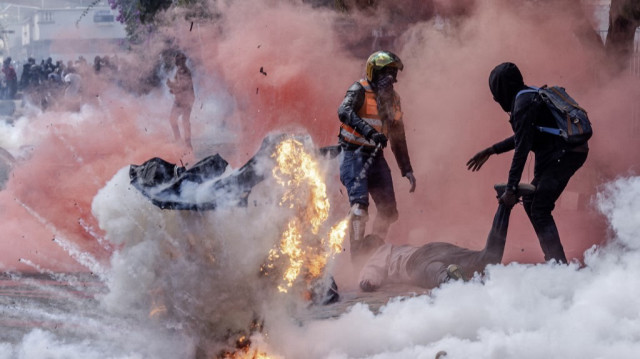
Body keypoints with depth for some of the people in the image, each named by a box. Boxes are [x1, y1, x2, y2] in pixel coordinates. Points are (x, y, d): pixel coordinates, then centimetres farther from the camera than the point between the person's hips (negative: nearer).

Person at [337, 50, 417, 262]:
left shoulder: (392, 99, 15)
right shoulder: (360, 90, -7)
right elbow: (344, 111, -28)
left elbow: (398, 137, 22)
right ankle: (357, 258, -25)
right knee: (360, 203, -21)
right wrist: (367, 130, -42)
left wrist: (407, 169, 19)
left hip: (376, 157, 7)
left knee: (388, 212, 3)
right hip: (354, 154, -7)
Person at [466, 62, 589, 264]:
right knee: (531, 201, 17)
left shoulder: (523, 104, -14)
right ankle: (554, 258, 18)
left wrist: (511, 189, -19)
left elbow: (522, 149, -19)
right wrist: (491, 151, 32)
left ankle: (558, 264, -19)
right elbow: (523, 137, 30)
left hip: (563, 155, -10)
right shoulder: (531, 97, 16)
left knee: (539, 211, -12)